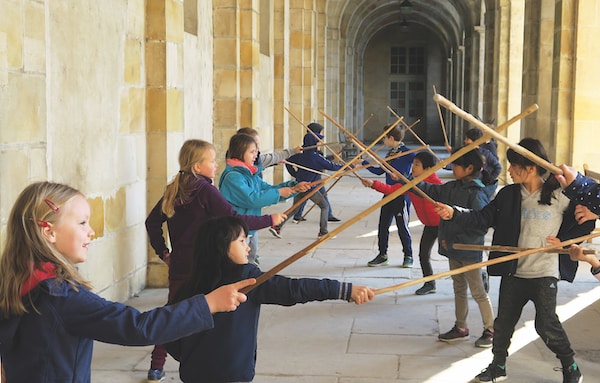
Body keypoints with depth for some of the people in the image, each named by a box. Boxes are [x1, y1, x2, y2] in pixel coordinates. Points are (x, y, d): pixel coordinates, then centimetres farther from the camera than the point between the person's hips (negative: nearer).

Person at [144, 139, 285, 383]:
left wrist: (163, 252, 17)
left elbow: (152, 222, 13)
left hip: (178, 265, 6)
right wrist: (269, 220, -9)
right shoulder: (206, 191, -13)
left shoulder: (173, 190, 7)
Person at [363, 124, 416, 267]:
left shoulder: (406, 153, -10)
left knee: (402, 226, 2)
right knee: (383, 225, 9)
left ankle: (408, 256, 17)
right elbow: (379, 171, 22)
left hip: (402, 196, -8)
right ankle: (382, 255, 20)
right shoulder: (390, 154, 14)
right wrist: (363, 163, 22)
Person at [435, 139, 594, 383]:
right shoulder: (508, 195, 0)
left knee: (547, 325, -7)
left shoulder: (560, 195, -9)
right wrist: (455, 214, -18)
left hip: (545, 272, -4)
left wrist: (563, 240, -10)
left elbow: (587, 221, 0)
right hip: (513, 271, 4)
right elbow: (484, 218, -5)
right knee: (504, 321, 11)